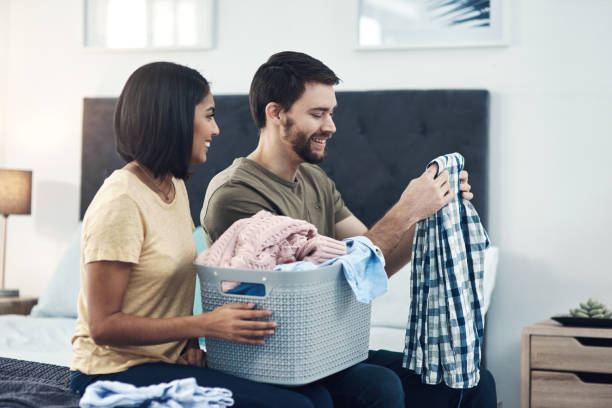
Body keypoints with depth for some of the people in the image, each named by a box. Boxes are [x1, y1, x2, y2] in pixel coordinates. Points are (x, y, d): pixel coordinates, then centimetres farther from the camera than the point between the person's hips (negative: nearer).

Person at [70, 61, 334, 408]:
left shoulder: (175, 186, 9)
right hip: (118, 370, -8)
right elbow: (103, 325, -19)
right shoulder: (120, 203, -18)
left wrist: (190, 340, -2)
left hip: (170, 358, 8)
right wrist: (205, 325, -22)